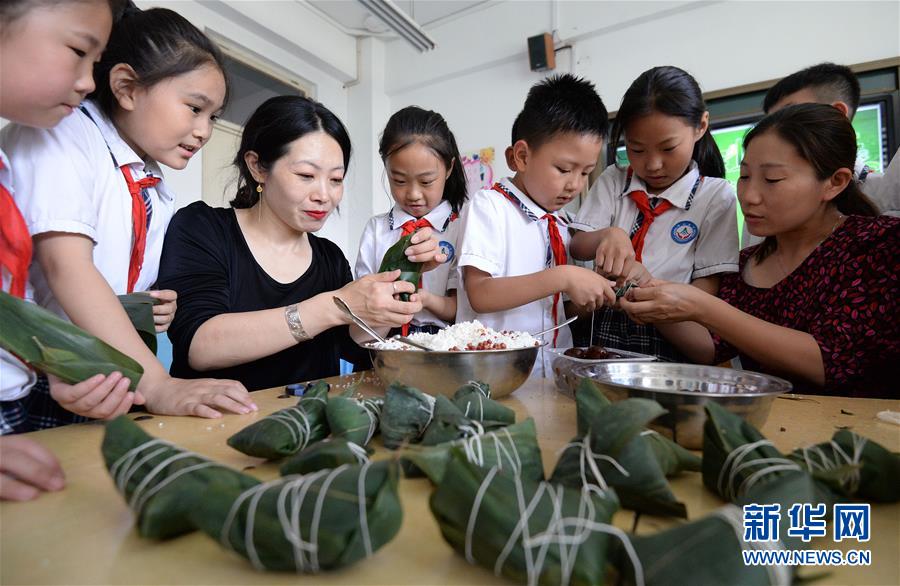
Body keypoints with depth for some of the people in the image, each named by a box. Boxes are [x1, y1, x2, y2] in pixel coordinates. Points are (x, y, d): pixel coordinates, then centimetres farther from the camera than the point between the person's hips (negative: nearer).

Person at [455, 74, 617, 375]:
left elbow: (568, 307, 16)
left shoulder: (560, 225, 14)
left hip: (553, 373, 4)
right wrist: (562, 278, -21)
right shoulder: (489, 206, -5)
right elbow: (479, 294, -18)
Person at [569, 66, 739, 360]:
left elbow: (708, 290, -4)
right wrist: (608, 235, -20)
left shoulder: (716, 196, 1)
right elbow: (577, 247, 2)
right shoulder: (614, 181, 10)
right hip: (605, 329, 1)